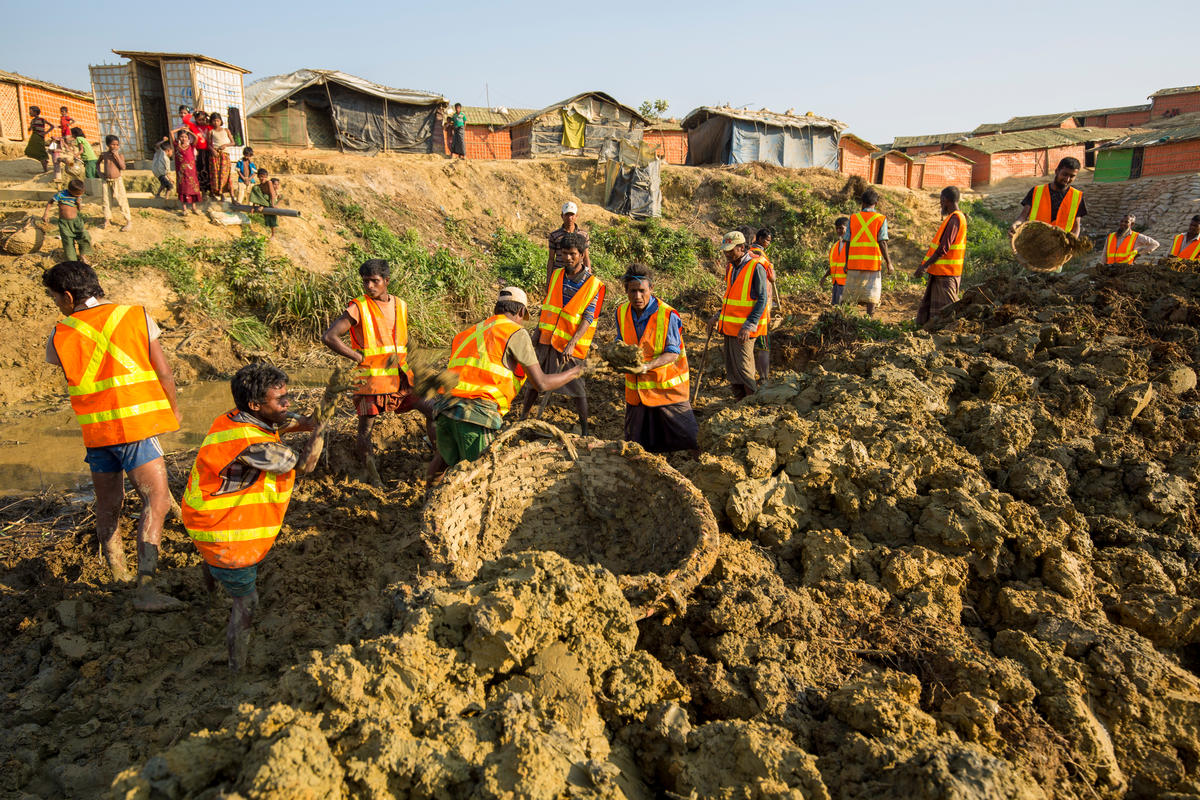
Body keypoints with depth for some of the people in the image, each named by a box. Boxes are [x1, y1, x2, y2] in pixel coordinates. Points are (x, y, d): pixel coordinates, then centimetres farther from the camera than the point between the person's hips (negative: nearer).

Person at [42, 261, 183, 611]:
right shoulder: (137, 316, -2)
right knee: (156, 498, -8)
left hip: (95, 430, 4)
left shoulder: (60, 336, 2)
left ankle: (117, 575, 33)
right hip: (136, 425, -4)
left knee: (108, 506, 18)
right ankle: (145, 588, -19)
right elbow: (163, 372, -1)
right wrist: (173, 410, 13)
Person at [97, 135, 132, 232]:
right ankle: (107, 220, 19)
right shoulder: (104, 155, 4)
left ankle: (129, 221, -1)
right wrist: (100, 173, 8)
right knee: (107, 201, 9)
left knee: (122, 201, -6)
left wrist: (117, 156, -18)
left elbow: (123, 167, -17)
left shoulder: (120, 155, -3)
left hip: (117, 181, -4)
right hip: (106, 181, 4)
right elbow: (98, 164, 22)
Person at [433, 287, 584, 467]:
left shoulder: (471, 332, 26)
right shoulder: (516, 333, 5)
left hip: (444, 409, 7)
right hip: (477, 413, -7)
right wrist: (573, 373, 20)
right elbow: (541, 384, 2)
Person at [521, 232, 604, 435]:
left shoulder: (593, 285, -11)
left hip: (571, 345, -5)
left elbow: (588, 318, -16)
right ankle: (523, 417, 29)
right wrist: (539, 329, 10)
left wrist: (571, 344, -25)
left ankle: (584, 429, 14)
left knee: (576, 388, -1)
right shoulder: (556, 275, 5)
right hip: (547, 340, 5)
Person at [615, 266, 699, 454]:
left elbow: (673, 353, -18)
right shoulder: (622, 312, -2)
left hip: (667, 388, -5)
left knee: (685, 439, 4)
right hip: (636, 389, 5)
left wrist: (647, 366, -33)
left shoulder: (668, 315, -19)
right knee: (635, 445, 17)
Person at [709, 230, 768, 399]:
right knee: (731, 369, 11)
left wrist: (748, 326, -22)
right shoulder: (731, 267, 14)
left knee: (743, 369, -6)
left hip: (744, 330, -8)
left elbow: (762, 300, -15)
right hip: (729, 327, 8)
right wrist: (718, 317, 15)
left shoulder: (755, 267, -12)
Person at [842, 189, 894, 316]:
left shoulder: (853, 218, 6)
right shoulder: (881, 219, 0)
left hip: (854, 262, 2)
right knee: (871, 295, 2)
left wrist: (846, 262, 12)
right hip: (873, 262, -2)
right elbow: (882, 243, -6)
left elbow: (847, 242, 5)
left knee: (849, 294, 9)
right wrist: (888, 263, -1)